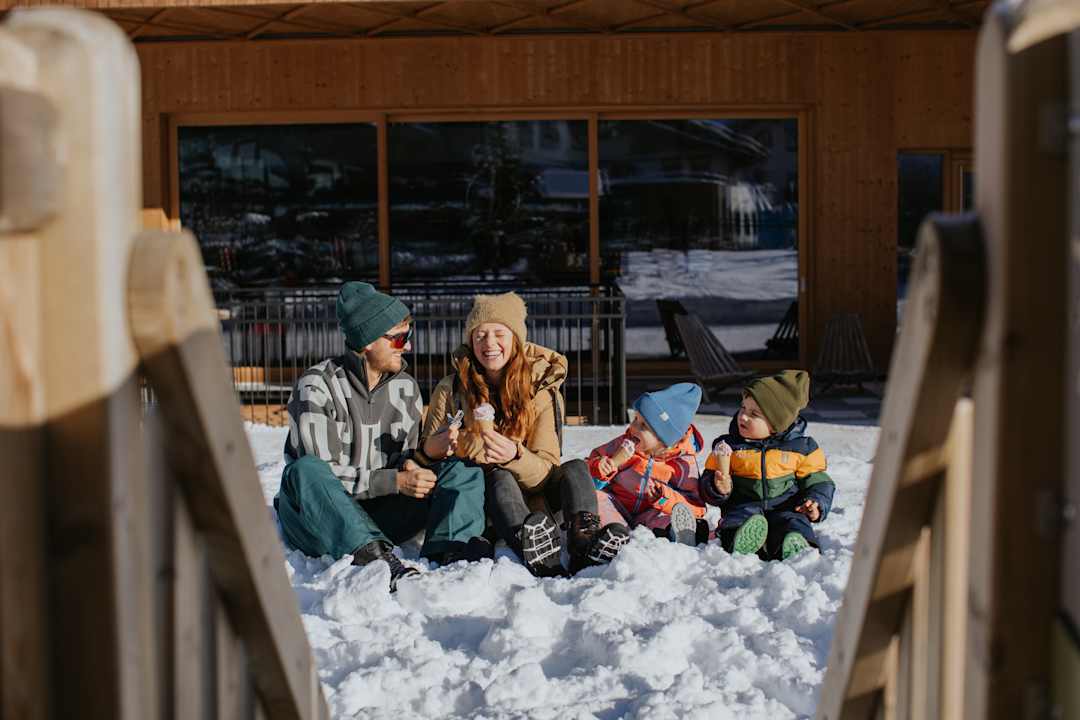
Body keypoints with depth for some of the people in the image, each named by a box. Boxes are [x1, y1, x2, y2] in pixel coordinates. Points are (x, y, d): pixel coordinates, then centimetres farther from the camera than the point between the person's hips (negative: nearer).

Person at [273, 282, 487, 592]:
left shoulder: (405, 388, 7)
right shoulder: (316, 387, -10)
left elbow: (412, 456, 11)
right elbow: (323, 473, -18)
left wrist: (412, 467, -13)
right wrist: (394, 481, -24)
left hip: (374, 519, 5)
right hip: (316, 524, -5)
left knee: (463, 467, -9)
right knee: (306, 470, -37)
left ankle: (449, 551, -39)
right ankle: (378, 560, -55)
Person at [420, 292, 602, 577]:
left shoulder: (543, 393, -4)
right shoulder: (451, 390, -2)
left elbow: (548, 470, -11)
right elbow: (427, 447, 1)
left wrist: (515, 455, -34)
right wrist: (450, 443, -23)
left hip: (530, 494, 2)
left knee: (574, 469, -23)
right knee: (500, 478, -34)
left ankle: (584, 544, -50)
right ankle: (536, 556, -63)